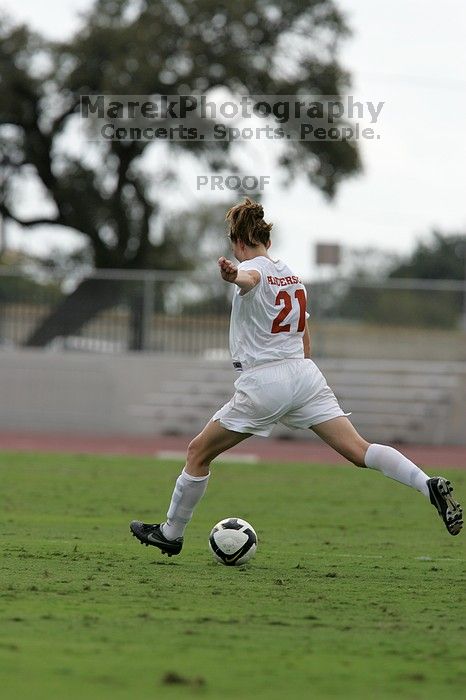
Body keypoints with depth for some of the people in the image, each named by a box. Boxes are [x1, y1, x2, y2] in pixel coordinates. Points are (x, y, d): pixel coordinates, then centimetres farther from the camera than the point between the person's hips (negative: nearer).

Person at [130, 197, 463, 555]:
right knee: (360, 450, -5)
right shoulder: (292, 275, 19)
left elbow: (251, 278, -33)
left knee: (198, 453, 11)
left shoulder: (251, 267, -4)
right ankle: (429, 484, -26)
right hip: (305, 375, 6)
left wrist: (234, 276, -56)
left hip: (262, 382, -6)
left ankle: (171, 533, 19)